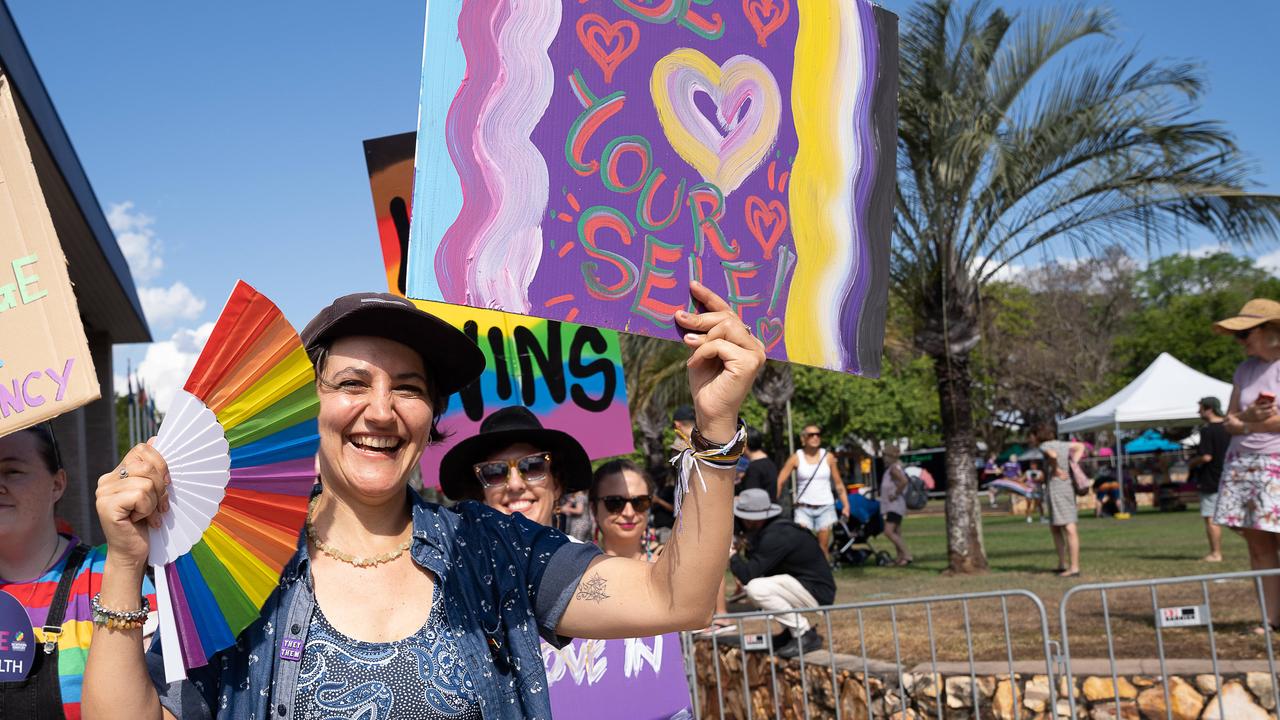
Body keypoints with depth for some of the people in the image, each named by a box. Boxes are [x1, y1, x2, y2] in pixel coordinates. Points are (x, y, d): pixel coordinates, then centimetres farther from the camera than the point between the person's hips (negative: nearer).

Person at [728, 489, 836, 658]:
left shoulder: (776, 536, -24)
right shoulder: (767, 530, 7)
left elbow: (748, 575, -25)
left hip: (818, 593, -10)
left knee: (756, 588, -26)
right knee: (750, 585, 11)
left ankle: (806, 636, -11)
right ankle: (792, 630, 14)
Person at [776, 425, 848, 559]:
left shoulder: (828, 457, 5)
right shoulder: (796, 458, -1)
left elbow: (838, 483, 9)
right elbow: (780, 481, -4)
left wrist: (845, 505, 1)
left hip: (825, 507, 2)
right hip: (804, 507, -1)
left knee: (823, 547, 2)